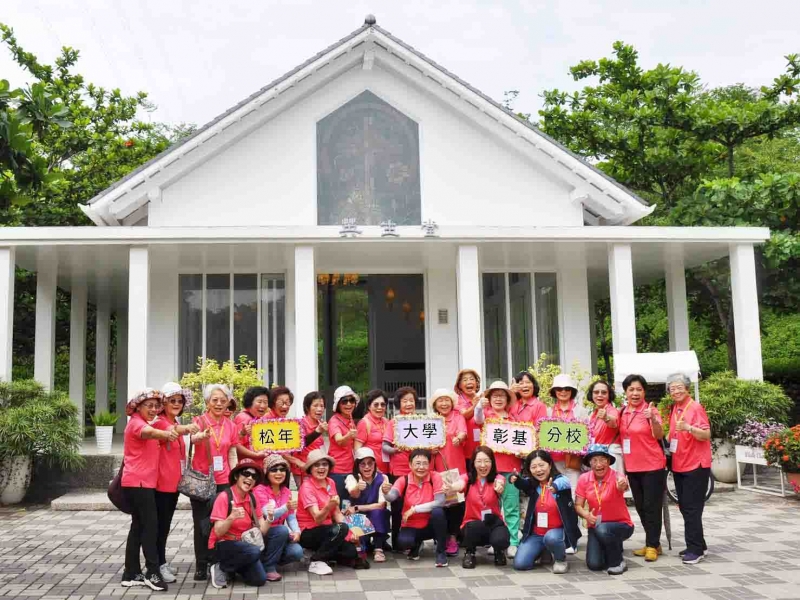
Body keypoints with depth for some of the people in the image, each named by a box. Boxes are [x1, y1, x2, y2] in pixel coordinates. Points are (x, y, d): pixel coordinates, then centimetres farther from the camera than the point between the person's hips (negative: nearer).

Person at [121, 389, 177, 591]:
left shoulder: (144, 424, 22)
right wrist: (166, 433, -55)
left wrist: (169, 433, 0)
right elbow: (150, 432, -36)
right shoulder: (136, 423, -13)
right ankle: (153, 573, -8)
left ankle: (132, 574, 14)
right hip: (138, 482, -10)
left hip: (143, 482, 10)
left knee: (139, 526, 10)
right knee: (150, 524, -10)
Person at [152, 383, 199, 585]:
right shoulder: (159, 422, -13)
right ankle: (160, 565, 1)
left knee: (166, 523, 14)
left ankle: (161, 563, 21)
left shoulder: (177, 424, 14)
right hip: (162, 482, -8)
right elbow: (169, 432, -38)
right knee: (161, 524, -4)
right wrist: (185, 428, -57)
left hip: (175, 481, 8)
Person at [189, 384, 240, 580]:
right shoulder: (199, 421, -6)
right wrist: (203, 435, -52)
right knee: (202, 523, 3)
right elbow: (193, 439, -28)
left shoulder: (230, 425, 6)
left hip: (223, 480, 2)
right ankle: (201, 566, 12)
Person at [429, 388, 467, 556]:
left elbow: (463, 432, -18)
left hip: (457, 467, -2)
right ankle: (443, 537, 12)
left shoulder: (458, 417, 2)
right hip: (438, 467, 2)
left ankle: (453, 537, 7)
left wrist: (458, 438, -40)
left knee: (456, 500, -3)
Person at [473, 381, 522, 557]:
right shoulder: (486, 413, 5)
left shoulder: (512, 418, 14)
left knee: (511, 507, 0)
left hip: (511, 466, 2)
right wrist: (479, 407, -39)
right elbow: (478, 419, -18)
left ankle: (513, 543, 3)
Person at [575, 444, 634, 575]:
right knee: (594, 564, -14)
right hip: (595, 527, 3)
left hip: (621, 525, -3)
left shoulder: (616, 477, -21)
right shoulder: (584, 479, -8)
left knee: (603, 530, -36)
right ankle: (608, 549, 21)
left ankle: (618, 562, -9)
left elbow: (622, 486, -45)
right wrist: (586, 515, -27)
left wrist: (622, 486, -70)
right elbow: (578, 505, -5)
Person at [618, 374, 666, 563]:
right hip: (632, 467, 7)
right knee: (640, 507, 13)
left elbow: (659, 436, -24)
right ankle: (652, 543, 24)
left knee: (651, 507, -1)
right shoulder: (622, 412, 5)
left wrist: (653, 419, -40)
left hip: (652, 466, -6)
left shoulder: (650, 410, -11)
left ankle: (652, 546, 7)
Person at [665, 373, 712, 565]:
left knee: (692, 509, -7)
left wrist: (688, 427, -36)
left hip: (696, 465, -8)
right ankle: (697, 545, 22)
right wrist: (669, 448, 4)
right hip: (679, 465, 8)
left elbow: (706, 435, -21)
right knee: (684, 507, 12)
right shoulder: (673, 409, 9)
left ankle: (696, 549, -2)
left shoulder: (696, 407, -13)